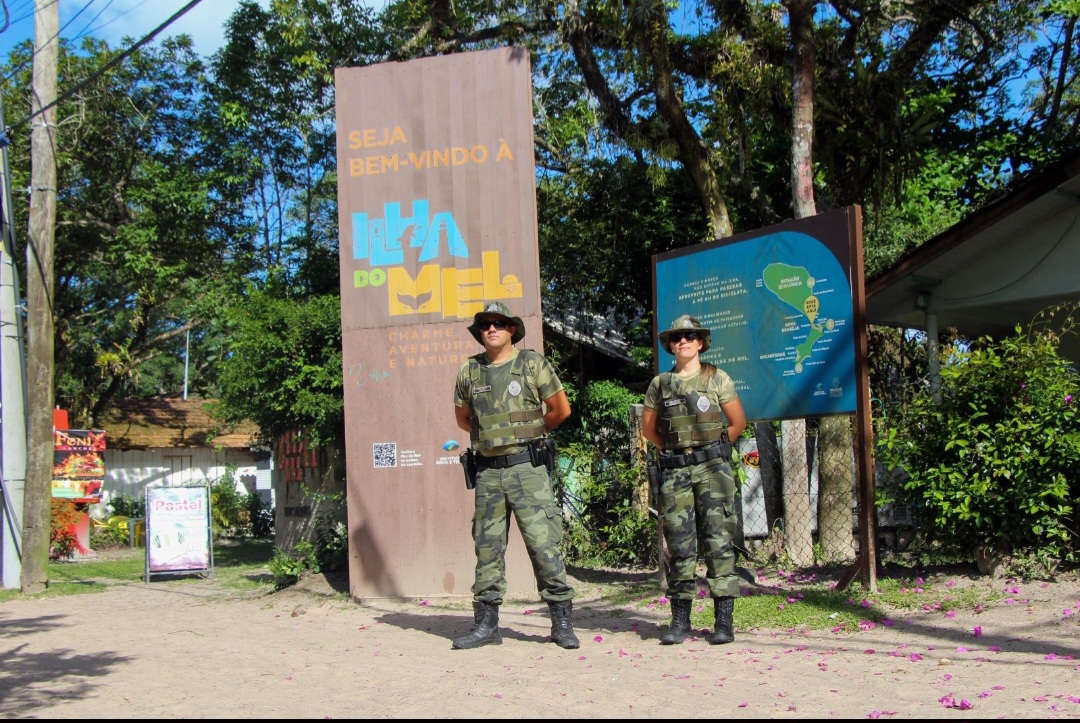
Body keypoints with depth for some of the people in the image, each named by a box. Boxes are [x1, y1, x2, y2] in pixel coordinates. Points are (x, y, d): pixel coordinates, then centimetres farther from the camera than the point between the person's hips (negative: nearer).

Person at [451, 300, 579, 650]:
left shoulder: (532, 363, -1)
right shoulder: (470, 371, 9)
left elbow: (561, 408, 5)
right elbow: (463, 417, 23)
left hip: (526, 467, -4)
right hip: (487, 471, 4)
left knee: (542, 542, -6)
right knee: (487, 546, 7)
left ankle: (562, 622, 2)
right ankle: (486, 624, 14)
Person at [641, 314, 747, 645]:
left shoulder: (717, 378, 5)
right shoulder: (659, 384, 11)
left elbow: (738, 422, 8)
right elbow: (648, 427, 19)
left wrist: (712, 449, 6)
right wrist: (675, 448, 12)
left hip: (712, 467, -2)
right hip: (674, 470, 2)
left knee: (718, 542, -5)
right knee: (679, 545, 3)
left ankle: (724, 621, -2)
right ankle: (679, 621, 9)